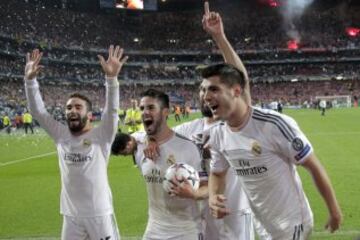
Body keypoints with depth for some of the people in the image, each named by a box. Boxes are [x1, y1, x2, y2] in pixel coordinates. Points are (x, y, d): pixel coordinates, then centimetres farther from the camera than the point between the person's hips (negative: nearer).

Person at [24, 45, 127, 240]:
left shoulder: (101, 136, -9)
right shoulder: (61, 135, 2)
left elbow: (112, 109, -24)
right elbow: (37, 111, -1)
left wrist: (111, 77, -39)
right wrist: (30, 79, -14)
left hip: (100, 214, -4)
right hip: (71, 216, 4)